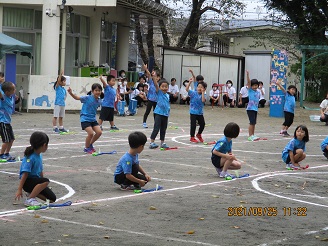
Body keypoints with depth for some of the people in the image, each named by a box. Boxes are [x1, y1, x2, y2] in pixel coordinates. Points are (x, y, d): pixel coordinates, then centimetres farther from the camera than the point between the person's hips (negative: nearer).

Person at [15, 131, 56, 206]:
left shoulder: (39, 155, 6)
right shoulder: (30, 157, -21)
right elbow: (24, 174, -24)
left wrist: (43, 185, 24)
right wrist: (19, 190, -25)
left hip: (36, 180, 8)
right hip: (27, 182, -8)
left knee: (52, 199, -3)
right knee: (46, 181, -35)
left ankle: (32, 192, 12)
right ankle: (29, 199, -23)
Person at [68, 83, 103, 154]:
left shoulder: (99, 101, 1)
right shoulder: (87, 98, -15)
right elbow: (77, 97, -17)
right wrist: (71, 93, -31)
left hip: (93, 119, 6)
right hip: (85, 118, -6)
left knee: (99, 132, -3)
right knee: (91, 133, -18)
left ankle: (90, 144, 23)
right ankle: (86, 148, 6)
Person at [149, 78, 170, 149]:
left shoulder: (167, 95, 12)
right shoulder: (159, 92, -4)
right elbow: (156, 85, -18)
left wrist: (168, 111, 15)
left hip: (165, 114, 6)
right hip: (159, 113, -6)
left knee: (163, 129, 12)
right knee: (156, 128, -9)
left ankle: (162, 143, 20)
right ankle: (152, 142, -6)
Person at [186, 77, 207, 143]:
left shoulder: (203, 95, -2)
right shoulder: (193, 93, -5)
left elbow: (203, 100, -23)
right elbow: (187, 89, -16)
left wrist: (202, 92, -21)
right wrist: (190, 82, -24)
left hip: (200, 113, 3)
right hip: (193, 112, -3)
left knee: (202, 124, 10)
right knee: (193, 125, -2)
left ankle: (199, 135, 36)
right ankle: (192, 137, 11)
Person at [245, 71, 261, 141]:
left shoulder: (258, 92, 12)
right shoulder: (250, 90, -4)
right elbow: (249, 82, -16)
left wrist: (257, 107, 17)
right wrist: (247, 75, -27)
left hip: (255, 109, 6)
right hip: (250, 109, -6)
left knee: (254, 123, 12)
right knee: (252, 122, -11)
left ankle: (253, 135, 20)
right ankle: (250, 136, -9)